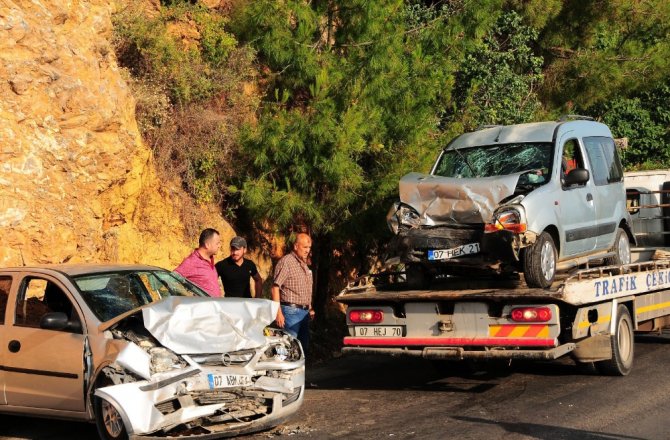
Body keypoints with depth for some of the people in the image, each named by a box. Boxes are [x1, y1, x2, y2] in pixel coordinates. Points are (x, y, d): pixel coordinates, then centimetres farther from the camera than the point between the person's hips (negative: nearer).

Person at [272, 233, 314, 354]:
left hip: (305, 312, 9)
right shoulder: (286, 262, -11)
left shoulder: (304, 264, 16)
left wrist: (310, 308, 19)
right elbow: (275, 288, -16)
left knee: (304, 346, 11)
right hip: (291, 311, -9)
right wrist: (278, 312, -21)